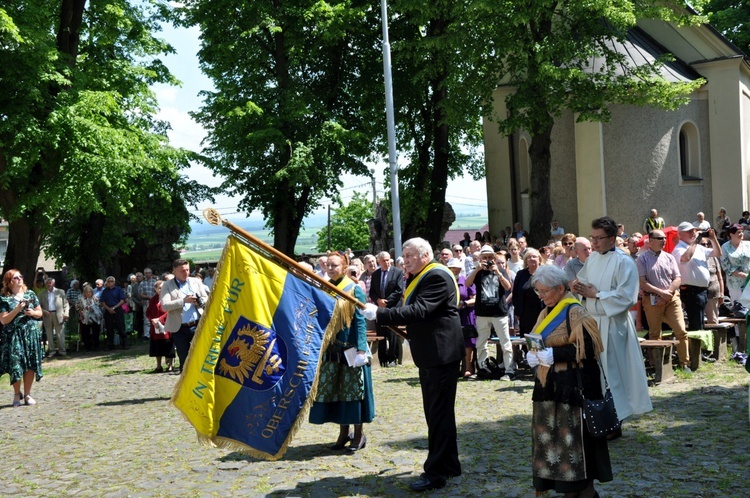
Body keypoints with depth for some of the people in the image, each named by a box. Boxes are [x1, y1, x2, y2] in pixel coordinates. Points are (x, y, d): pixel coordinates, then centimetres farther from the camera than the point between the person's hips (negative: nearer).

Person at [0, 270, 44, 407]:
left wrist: (33, 313, -7)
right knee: (15, 365, -5)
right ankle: (17, 394, 14)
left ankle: (27, 394, 13)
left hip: (31, 333, 3)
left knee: (30, 365, 2)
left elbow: (40, 313, 15)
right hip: (13, 335, -3)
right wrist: (17, 309, -18)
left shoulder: (30, 294, 8)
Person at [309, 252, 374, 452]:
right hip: (330, 349, 5)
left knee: (353, 389, 0)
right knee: (333, 389, 7)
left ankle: (358, 434, 11)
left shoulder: (354, 290, -5)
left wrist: (361, 350, -16)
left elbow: (360, 322, -9)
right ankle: (343, 432, 18)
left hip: (350, 348, -5)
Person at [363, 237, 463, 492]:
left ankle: (436, 472, -2)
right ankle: (449, 464, 26)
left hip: (441, 354, -11)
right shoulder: (419, 277, 15)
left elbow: (419, 310, -27)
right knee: (436, 411, 16)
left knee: (439, 413, -6)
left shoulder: (438, 276, -17)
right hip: (429, 354, 11)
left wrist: (379, 313, -27)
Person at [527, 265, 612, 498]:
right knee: (550, 440, 9)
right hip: (549, 385, 9)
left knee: (574, 439, -4)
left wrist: (553, 354, -23)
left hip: (572, 386, -9)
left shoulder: (575, 313, -12)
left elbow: (587, 348, -18)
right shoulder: (546, 313, 14)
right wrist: (534, 355, -2)